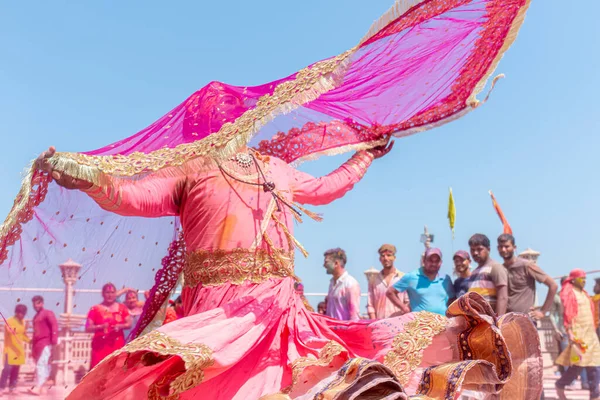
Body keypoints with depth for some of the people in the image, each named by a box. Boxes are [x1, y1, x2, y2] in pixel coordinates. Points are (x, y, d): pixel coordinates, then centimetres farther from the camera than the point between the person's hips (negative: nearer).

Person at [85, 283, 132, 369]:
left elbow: (129, 324, 9)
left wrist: (120, 326, -10)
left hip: (118, 345, 2)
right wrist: (101, 326, -16)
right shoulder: (96, 309, 2)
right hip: (100, 346, -2)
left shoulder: (122, 308, 10)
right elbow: (88, 328, 0)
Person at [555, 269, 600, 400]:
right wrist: (569, 332, -20)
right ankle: (560, 386, 8)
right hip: (577, 333, -8)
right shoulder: (568, 293, -5)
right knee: (578, 364, -10)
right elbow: (567, 314, -12)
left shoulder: (584, 293, 18)